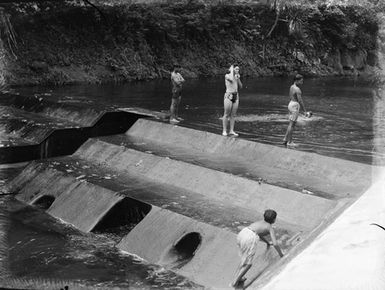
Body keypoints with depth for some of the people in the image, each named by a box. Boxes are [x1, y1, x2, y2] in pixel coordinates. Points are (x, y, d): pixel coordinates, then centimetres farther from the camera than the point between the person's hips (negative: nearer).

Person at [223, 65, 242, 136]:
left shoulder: (236, 76, 13)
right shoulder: (227, 75, -6)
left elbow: (240, 87, 12)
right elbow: (231, 79, -27)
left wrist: (238, 79, -3)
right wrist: (231, 70, -13)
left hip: (236, 96, 6)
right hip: (228, 96, -6)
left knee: (233, 115, 5)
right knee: (226, 114, -3)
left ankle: (231, 131, 8)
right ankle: (224, 131, 2)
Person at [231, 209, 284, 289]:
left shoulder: (260, 222, 32)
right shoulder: (270, 228, 13)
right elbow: (275, 244, 4)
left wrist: (268, 242, 65)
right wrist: (281, 254, 18)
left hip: (242, 233, 7)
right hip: (250, 238, -7)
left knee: (244, 259, 25)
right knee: (247, 264, 6)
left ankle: (237, 277, 19)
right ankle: (235, 282, 2)